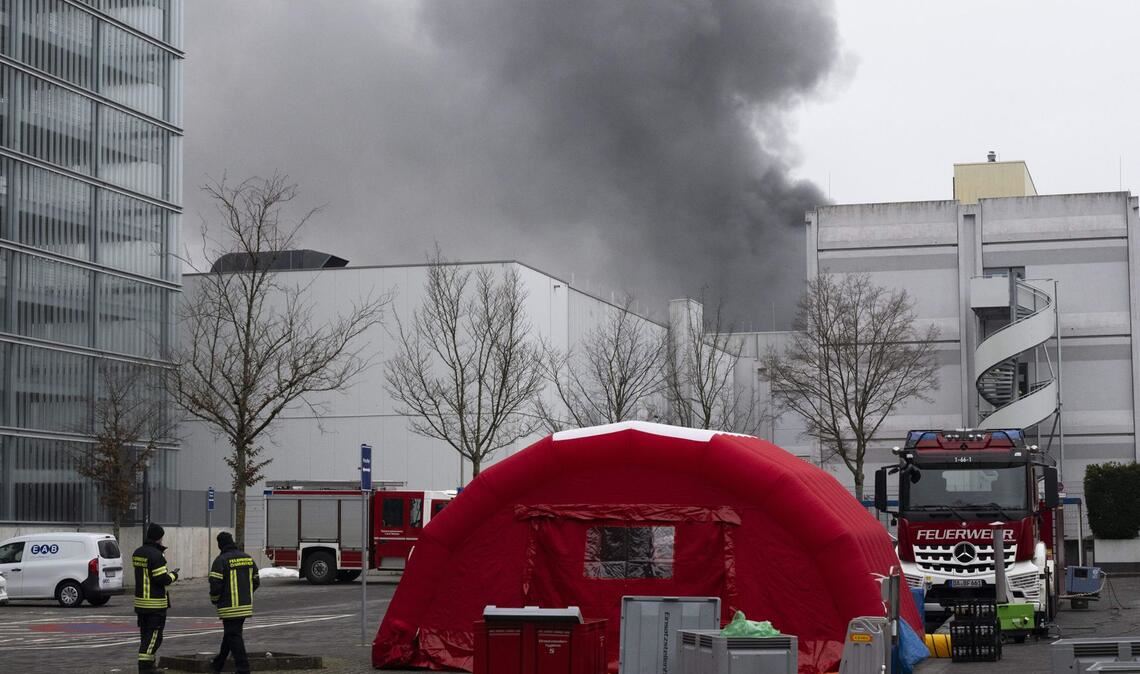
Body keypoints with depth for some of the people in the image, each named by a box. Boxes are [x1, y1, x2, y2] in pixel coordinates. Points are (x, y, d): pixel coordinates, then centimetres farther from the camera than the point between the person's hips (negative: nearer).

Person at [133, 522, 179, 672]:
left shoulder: (137, 553, 9)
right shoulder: (156, 555, -18)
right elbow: (162, 579, -21)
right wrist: (173, 575, 0)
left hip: (140, 601, 8)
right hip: (155, 603, -8)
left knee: (145, 635, 17)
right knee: (154, 636, -4)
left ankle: (150, 663, 26)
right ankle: (145, 666, -8)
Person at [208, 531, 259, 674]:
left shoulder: (221, 560, -12)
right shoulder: (248, 558, 8)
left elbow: (215, 584, -15)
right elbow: (256, 582, 12)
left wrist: (214, 599, 3)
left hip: (230, 607, -7)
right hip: (246, 606, 7)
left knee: (233, 636, -3)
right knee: (229, 633, 20)